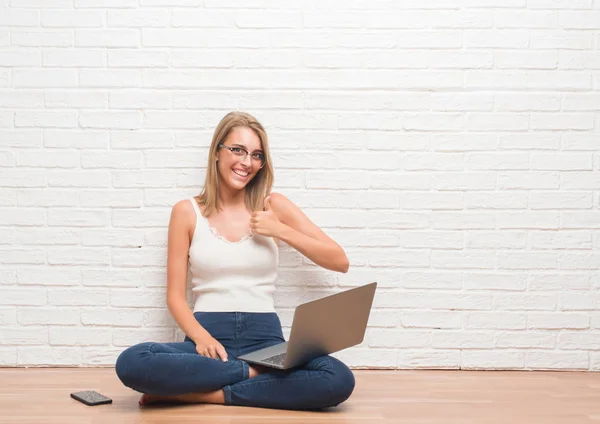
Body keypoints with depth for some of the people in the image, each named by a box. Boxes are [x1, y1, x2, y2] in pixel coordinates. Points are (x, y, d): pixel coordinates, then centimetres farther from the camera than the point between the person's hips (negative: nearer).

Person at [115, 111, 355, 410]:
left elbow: (340, 262, 6)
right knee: (131, 364, -32)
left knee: (340, 379, -30)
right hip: (209, 338, -1)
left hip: (265, 340, 1)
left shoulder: (274, 206, 8)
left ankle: (201, 393, -19)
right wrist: (200, 337, -16)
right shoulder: (187, 212, 6)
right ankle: (253, 374, -16)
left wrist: (282, 231, -6)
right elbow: (175, 295, 4)